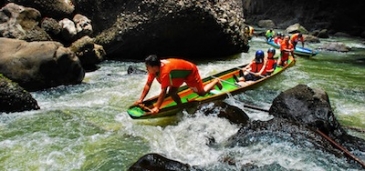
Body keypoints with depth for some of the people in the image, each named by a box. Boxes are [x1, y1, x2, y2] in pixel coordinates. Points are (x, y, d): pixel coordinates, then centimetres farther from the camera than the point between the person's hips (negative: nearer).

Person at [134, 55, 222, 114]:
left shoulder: (165, 71, -43)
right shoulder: (154, 69, -19)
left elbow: (163, 91, -42)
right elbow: (148, 85, -12)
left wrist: (157, 107, -40)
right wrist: (140, 100, -16)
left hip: (190, 71, -7)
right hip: (180, 72, 7)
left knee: (201, 92, 7)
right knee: (172, 93, -5)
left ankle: (216, 81, 33)